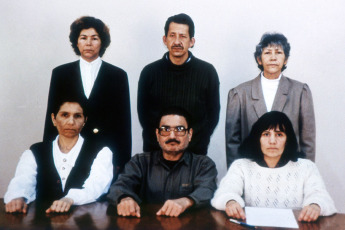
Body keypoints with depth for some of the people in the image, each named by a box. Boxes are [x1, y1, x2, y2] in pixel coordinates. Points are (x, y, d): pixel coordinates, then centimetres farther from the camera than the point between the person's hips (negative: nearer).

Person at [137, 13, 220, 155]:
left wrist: (197, 144, -5)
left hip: (195, 152, 0)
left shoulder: (207, 72, 0)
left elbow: (213, 113, 4)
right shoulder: (150, 72, 1)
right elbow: (143, 112, 6)